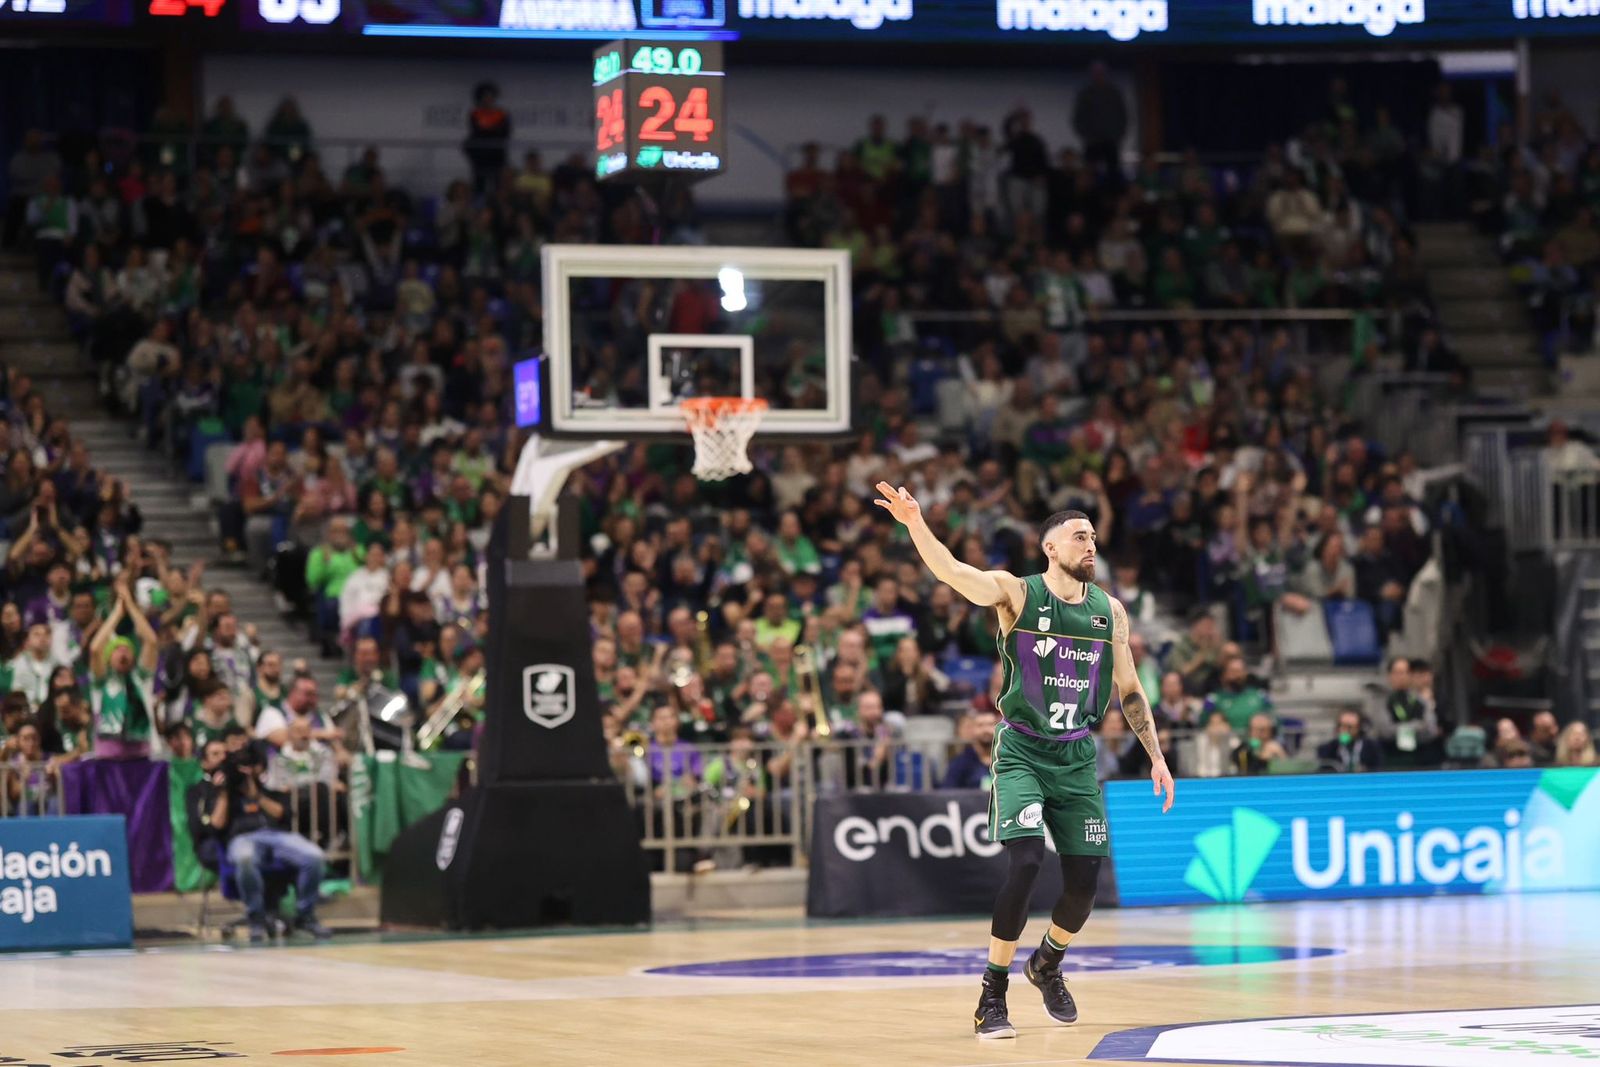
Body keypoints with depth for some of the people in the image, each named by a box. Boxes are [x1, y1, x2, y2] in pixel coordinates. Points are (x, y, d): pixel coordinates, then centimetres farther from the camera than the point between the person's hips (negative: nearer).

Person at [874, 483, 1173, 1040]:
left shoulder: (1109, 610, 6)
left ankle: (1048, 965, 35)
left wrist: (1156, 757, 13)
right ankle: (992, 995, -9)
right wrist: (915, 523, -43)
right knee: (1025, 863, -21)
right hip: (1022, 751, -4)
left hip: (1078, 758, 4)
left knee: (1085, 882, 3)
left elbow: (1129, 690, 16)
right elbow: (950, 571, -24)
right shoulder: (1016, 593, -7)